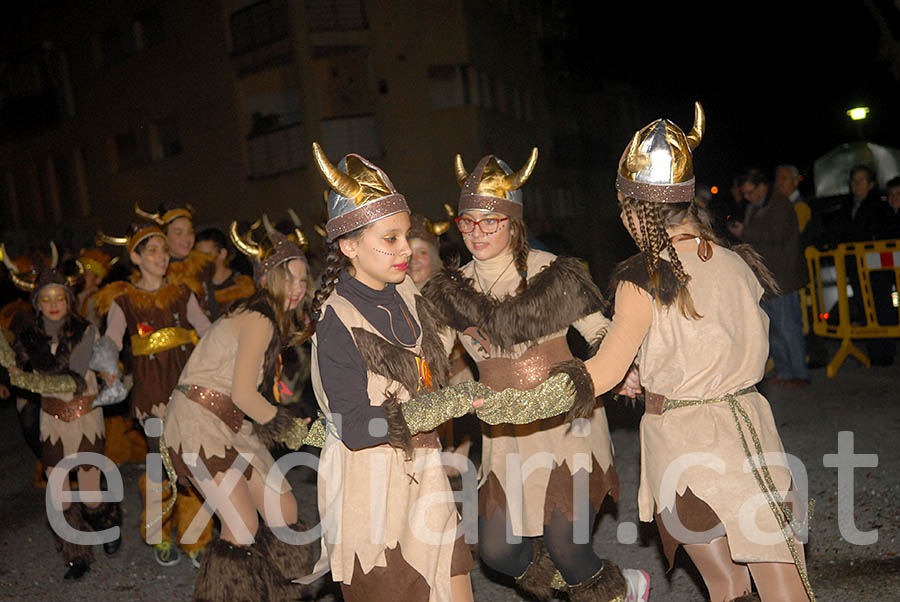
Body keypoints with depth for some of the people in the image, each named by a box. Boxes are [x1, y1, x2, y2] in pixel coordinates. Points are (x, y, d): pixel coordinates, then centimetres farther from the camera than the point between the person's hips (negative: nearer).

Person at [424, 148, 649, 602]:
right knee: (497, 551, 1)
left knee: (565, 547, -5)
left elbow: (602, 335, -4)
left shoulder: (553, 274, -8)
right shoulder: (452, 290, 2)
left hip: (566, 420, -4)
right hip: (504, 433, 4)